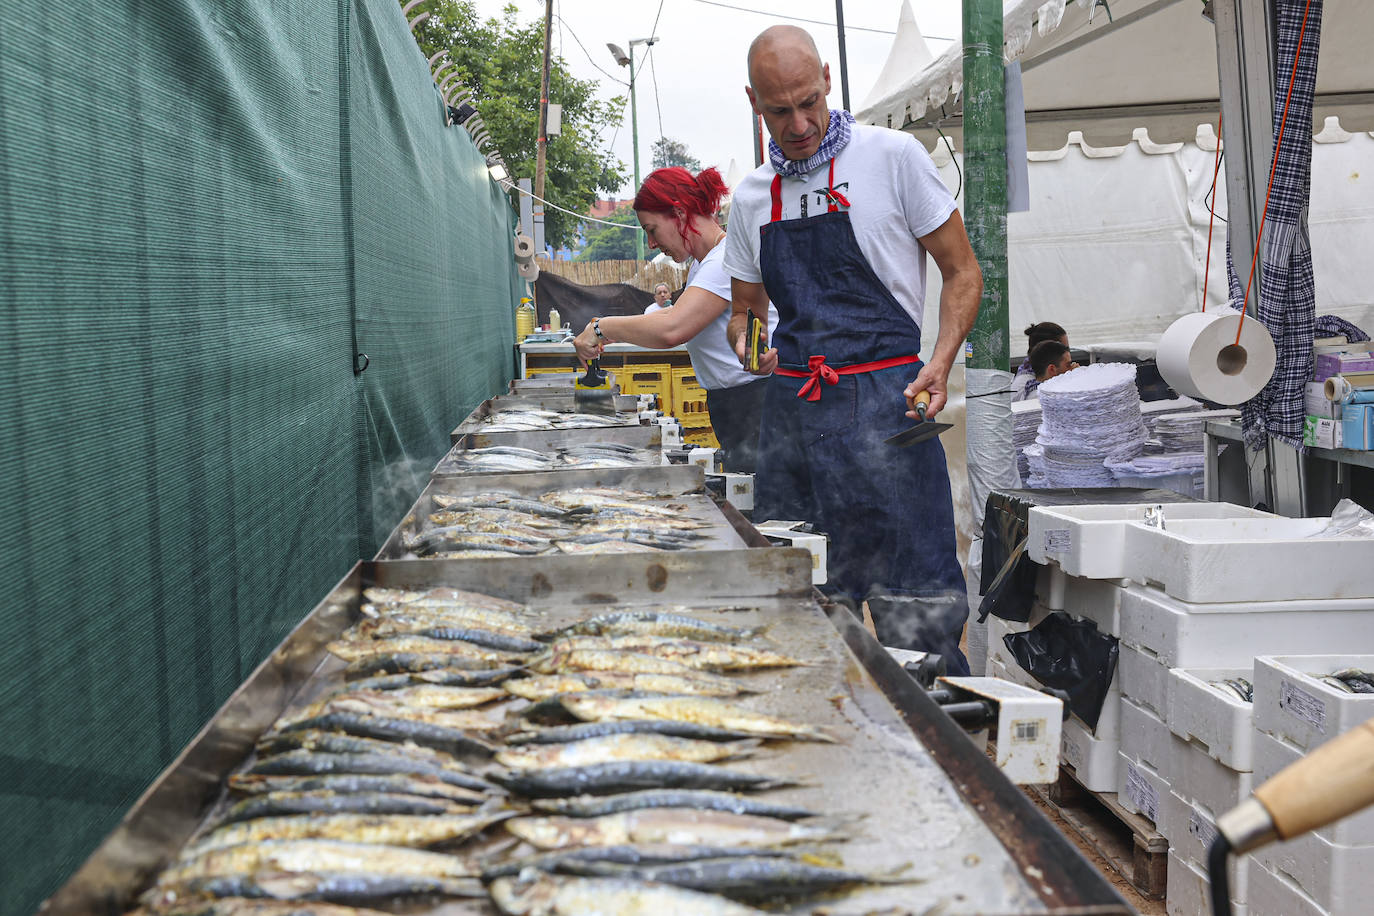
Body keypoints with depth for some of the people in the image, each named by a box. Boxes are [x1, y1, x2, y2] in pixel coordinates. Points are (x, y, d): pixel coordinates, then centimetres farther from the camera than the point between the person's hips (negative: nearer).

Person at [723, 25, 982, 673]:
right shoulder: (752, 195, 14)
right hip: (790, 408, 5)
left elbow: (962, 272, 3)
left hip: (883, 401, -4)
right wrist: (745, 340, 1)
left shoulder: (892, 156, 0)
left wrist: (940, 363, -13)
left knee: (916, 619, -8)